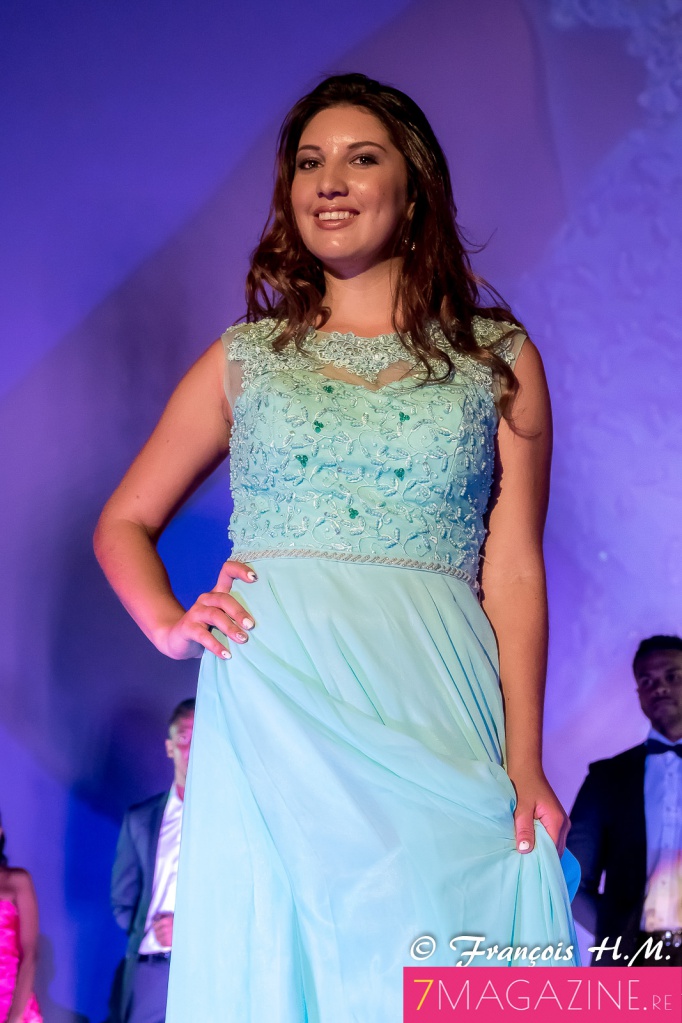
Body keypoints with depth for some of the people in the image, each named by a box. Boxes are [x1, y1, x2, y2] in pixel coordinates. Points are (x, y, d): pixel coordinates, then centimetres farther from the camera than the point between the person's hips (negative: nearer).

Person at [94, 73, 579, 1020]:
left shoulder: (498, 358, 11)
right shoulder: (246, 358, 15)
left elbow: (514, 569, 4)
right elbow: (124, 523, 22)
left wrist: (524, 763, -6)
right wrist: (170, 624, 1)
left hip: (432, 714, -1)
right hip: (270, 709, 1)